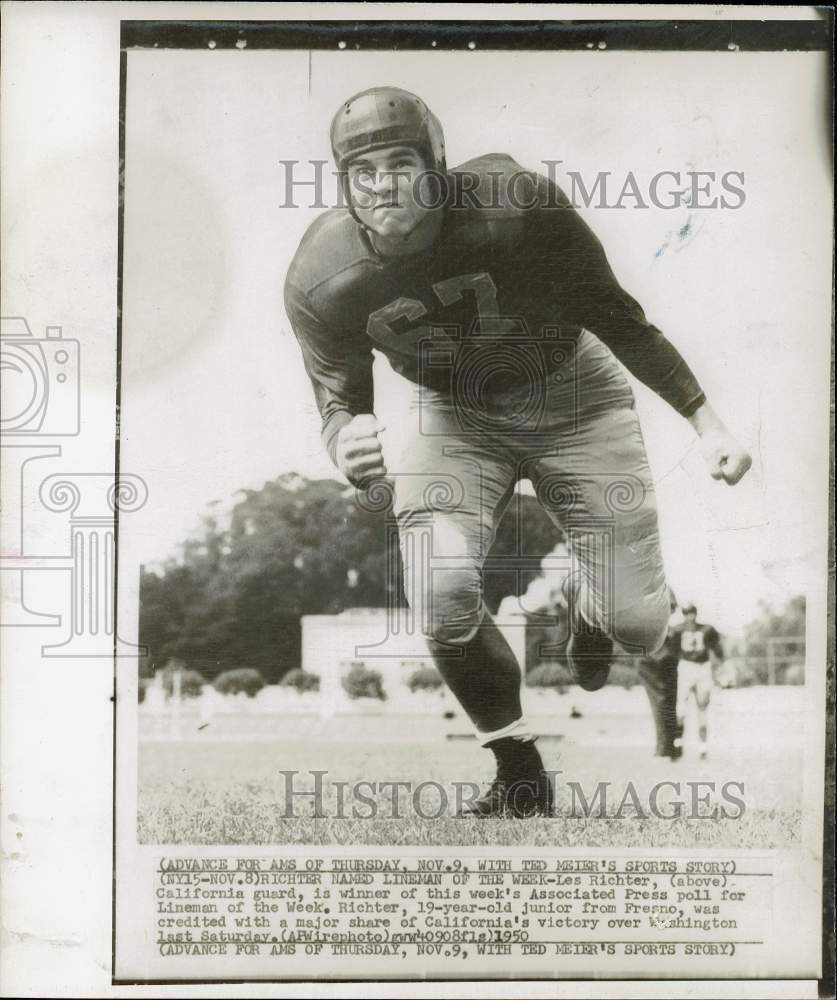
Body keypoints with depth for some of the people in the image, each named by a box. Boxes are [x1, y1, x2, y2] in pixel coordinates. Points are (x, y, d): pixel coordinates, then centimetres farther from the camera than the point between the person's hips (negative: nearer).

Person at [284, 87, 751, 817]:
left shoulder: (517, 204, -27)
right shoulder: (321, 282, -21)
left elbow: (615, 316, -14)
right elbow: (339, 401, -10)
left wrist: (707, 422, -14)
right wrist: (350, 449, -36)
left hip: (572, 395, -1)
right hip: (451, 415, 1)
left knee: (637, 626, -3)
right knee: (443, 599, -22)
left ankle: (588, 601, 40)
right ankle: (520, 774, 6)